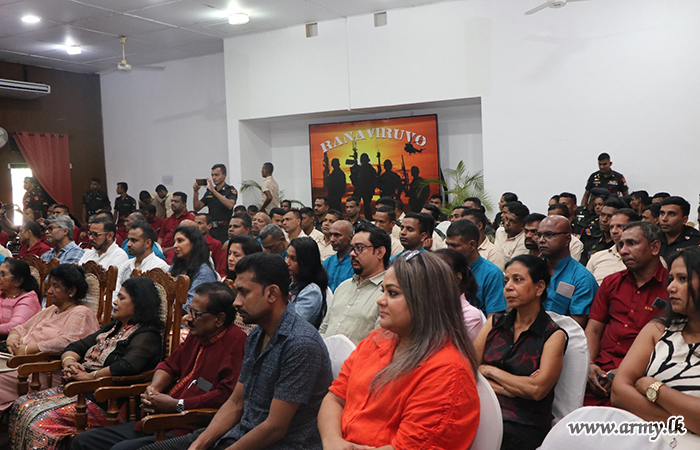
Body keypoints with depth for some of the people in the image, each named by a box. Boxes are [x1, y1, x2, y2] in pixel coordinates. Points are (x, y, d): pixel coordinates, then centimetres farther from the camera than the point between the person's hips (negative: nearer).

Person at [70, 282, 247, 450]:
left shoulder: (235, 341, -18)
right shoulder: (196, 334, 14)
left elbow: (228, 393, -28)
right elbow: (169, 365, 27)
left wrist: (177, 405, -17)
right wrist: (154, 388, 4)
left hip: (189, 431, -10)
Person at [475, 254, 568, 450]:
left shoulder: (554, 335, 2)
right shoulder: (494, 323, 15)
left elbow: (537, 389, -11)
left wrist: (489, 370, -2)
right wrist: (515, 387, -8)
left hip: (526, 425, -3)